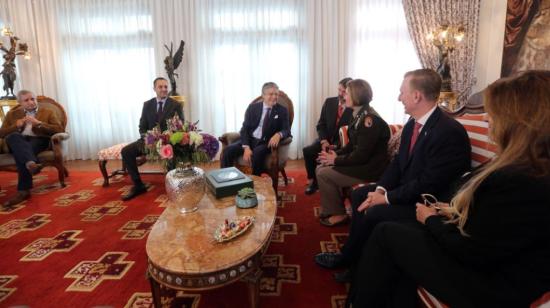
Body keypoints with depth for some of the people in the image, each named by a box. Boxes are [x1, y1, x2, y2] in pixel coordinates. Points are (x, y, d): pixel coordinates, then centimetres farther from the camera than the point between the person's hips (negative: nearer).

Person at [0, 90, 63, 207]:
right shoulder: (12, 114, 23)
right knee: (13, 136, -35)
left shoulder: (48, 112, 16)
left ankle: (23, 190, -40)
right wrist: (17, 125, -3)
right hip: (18, 142, 2)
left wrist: (39, 124, -9)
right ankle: (31, 163, -60)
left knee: (21, 153, -35)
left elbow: (59, 129, 1)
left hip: (38, 141, -2)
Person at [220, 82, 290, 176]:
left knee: (257, 152, -36)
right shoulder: (253, 107, 6)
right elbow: (245, 129, 0)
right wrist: (246, 147, -16)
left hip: (266, 143, -2)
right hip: (250, 139, 2)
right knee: (228, 151, -21)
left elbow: (287, 130, -4)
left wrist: (279, 134, -31)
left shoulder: (282, 110, 4)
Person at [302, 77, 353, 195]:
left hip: (341, 144, -4)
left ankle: (317, 181, -4)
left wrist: (336, 146, -22)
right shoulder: (329, 102, 4)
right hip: (326, 140, 4)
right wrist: (324, 141, -12)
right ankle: (313, 180, -1)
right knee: (307, 150, -22)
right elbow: (321, 124, 5)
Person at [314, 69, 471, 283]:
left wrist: (387, 197, -21)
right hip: (407, 190, 9)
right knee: (360, 195, 4)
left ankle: (346, 259, 5)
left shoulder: (450, 132, -25)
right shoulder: (412, 124, 2)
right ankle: (360, 260, 11)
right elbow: (398, 161, 7)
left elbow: (429, 185, -27)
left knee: (375, 213, -23)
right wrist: (381, 189, -9)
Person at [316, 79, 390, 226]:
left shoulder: (370, 120, -22)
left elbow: (361, 156, -24)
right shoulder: (359, 116, 8)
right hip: (360, 163, 9)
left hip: (370, 170, -9)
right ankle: (331, 209, 15)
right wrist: (336, 154, -2)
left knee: (324, 174, -12)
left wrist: (336, 160, -13)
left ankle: (338, 214, 5)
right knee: (321, 168, 4)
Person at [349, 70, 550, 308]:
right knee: (404, 233, 5)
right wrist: (456, 212, 0)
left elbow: (467, 249, -22)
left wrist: (431, 219, -6)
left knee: (386, 233, -2)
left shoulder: (525, 184, -30)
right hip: (490, 260, 9)